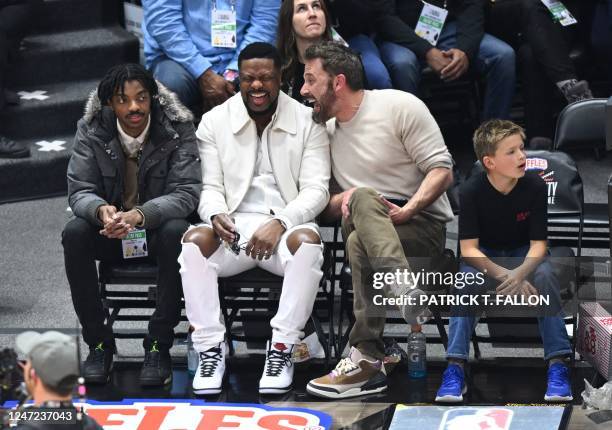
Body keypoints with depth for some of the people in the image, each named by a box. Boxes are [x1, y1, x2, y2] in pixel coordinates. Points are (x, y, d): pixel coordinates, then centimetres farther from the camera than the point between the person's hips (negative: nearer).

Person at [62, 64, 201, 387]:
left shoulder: (178, 129, -13)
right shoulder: (91, 130, -7)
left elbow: (186, 193, -19)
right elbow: (79, 190, -9)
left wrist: (139, 215, -38)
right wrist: (101, 211, -36)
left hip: (156, 228, -2)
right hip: (109, 228, 2)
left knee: (176, 233, -36)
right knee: (74, 233, -29)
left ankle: (159, 345, -23)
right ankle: (98, 343, -16)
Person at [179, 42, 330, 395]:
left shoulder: (308, 122, 2)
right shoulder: (214, 122, 8)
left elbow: (316, 190, -4)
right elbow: (210, 187, 6)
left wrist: (279, 223, -22)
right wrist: (215, 215, -19)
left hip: (288, 224, -1)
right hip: (234, 226, 1)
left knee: (308, 241, -36)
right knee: (194, 241, -31)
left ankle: (282, 348, -25)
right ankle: (211, 347, -20)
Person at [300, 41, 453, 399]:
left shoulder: (399, 106, -3)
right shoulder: (325, 130, 17)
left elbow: (442, 170, -8)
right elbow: (323, 204, 17)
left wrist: (408, 209, -23)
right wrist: (342, 201, -8)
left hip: (425, 225, -5)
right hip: (363, 226, 5)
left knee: (360, 241, -36)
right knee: (361, 198, -32)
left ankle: (368, 360, -39)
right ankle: (407, 296, -49)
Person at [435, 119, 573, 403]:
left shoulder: (535, 186, -18)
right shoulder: (472, 191, -21)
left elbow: (538, 244, -16)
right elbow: (468, 248, -21)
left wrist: (519, 273, -37)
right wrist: (502, 275, -38)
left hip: (524, 254, 1)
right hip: (484, 257, 0)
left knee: (545, 276, -31)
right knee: (466, 280, -32)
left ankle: (558, 364, -30)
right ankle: (455, 367, -31)